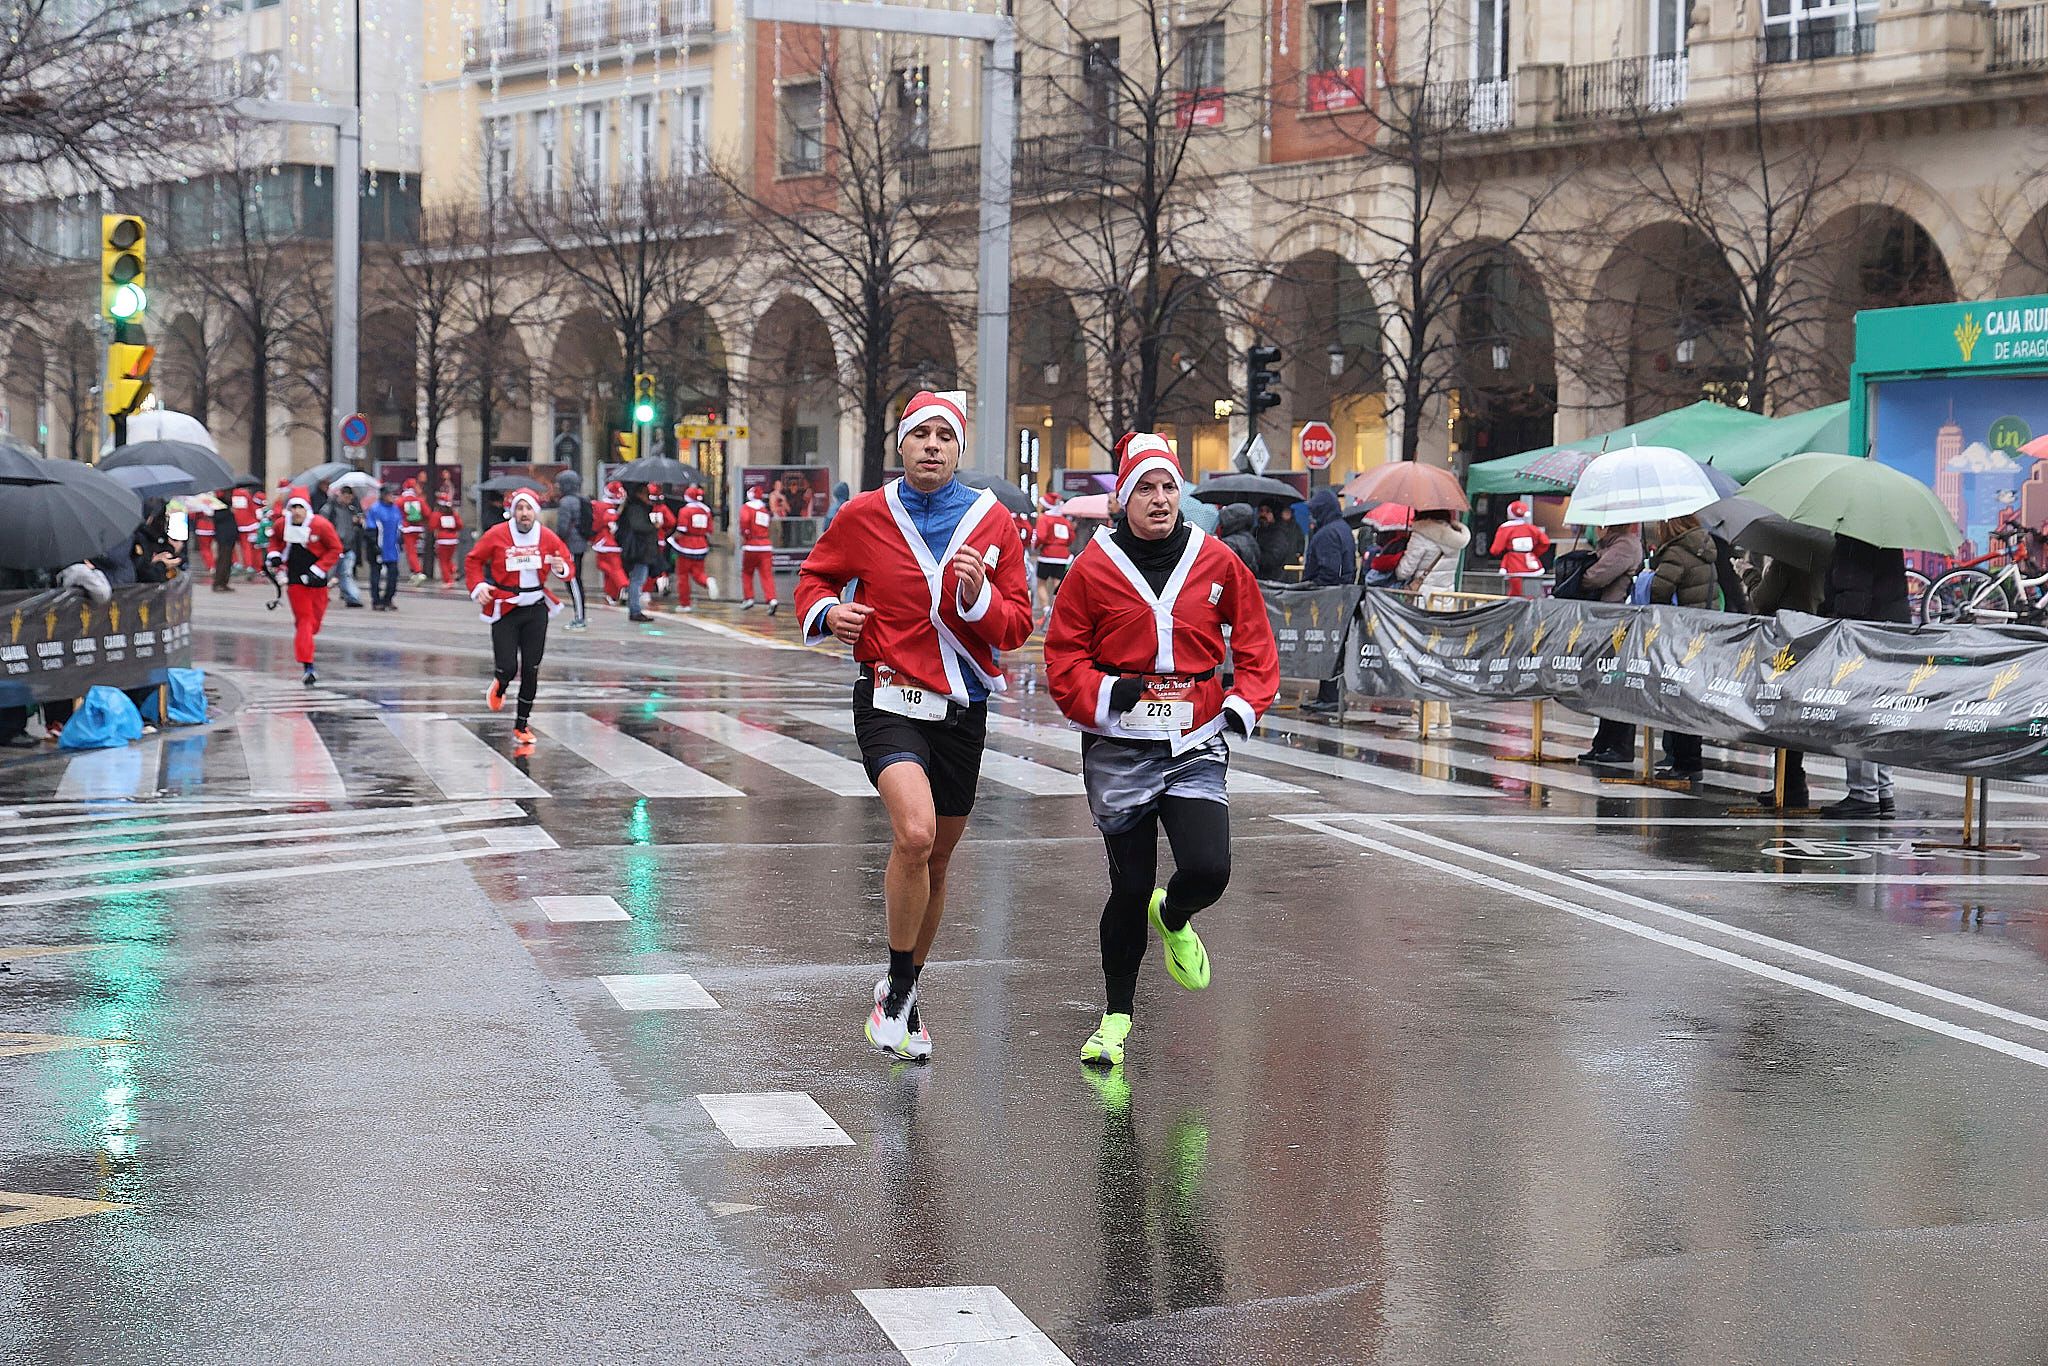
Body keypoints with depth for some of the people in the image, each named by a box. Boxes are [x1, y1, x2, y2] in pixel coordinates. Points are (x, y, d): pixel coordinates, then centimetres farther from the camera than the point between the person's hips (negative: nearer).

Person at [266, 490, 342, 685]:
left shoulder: (321, 525, -15)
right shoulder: (281, 525, -3)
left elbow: (336, 549, -9)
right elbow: (276, 539, 20)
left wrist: (318, 570, -15)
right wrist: (275, 554, 0)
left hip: (317, 580, 0)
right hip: (295, 579, 0)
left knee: (315, 619, 9)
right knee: (304, 619, -7)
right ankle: (308, 668, -11)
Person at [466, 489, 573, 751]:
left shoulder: (548, 537, -3)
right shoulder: (497, 535, -9)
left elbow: (566, 564, 7)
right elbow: (473, 560, 1)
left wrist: (561, 568, -16)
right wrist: (479, 585, -13)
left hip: (536, 609, 2)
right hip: (504, 609, -2)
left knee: (531, 670, 4)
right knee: (507, 668, -7)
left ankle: (521, 727, 17)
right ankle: (498, 688, 33)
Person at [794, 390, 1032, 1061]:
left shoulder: (994, 522, 2)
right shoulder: (864, 516, -1)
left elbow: (1017, 627, 2)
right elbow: (815, 577, 14)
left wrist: (978, 596, -18)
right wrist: (827, 611, -7)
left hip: (963, 707, 3)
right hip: (890, 698, -3)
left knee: (937, 856, 13)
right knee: (914, 833, -26)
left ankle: (903, 992, 34)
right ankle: (898, 991, -8)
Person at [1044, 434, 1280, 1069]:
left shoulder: (1217, 563, 4)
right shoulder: (1094, 566, -1)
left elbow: (1255, 639, 13)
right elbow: (1063, 655, 3)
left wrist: (1245, 702, -1)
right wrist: (1101, 695, -13)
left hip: (1196, 744, 1)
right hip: (1119, 747, -1)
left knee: (1208, 870, -15)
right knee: (1131, 886, 1)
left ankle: (1173, 920, 24)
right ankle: (1117, 1014, 21)